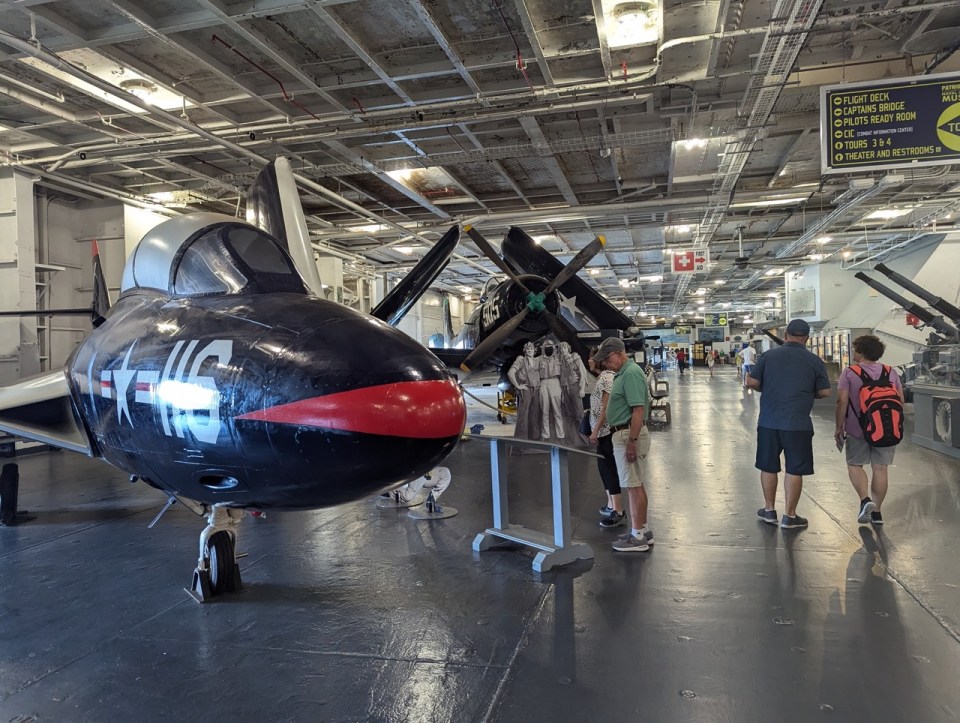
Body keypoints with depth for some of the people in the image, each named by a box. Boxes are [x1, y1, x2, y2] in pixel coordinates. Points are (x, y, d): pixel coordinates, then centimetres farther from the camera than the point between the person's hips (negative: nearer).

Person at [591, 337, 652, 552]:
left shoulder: (631, 373, -18)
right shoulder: (623, 373, 14)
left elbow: (639, 410, -24)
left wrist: (632, 441, -26)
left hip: (628, 434, -11)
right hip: (624, 434, 11)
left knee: (633, 485, -4)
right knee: (635, 484, 15)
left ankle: (638, 537, 4)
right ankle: (642, 530, 24)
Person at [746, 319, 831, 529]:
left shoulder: (769, 355, 1)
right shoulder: (814, 361, -2)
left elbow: (751, 382, 0)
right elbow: (824, 392, 1)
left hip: (769, 422, 2)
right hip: (798, 424, -2)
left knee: (768, 467, 14)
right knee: (794, 470, 7)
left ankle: (769, 510, 25)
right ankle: (790, 516, 13)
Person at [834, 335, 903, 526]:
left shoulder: (849, 373, -6)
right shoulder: (891, 372, 6)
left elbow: (842, 402, -11)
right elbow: (900, 400, 7)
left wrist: (839, 427, -4)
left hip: (857, 429, -3)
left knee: (854, 464, 12)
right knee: (880, 468, 8)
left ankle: (865, 499, -7)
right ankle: (876, 512, 13)